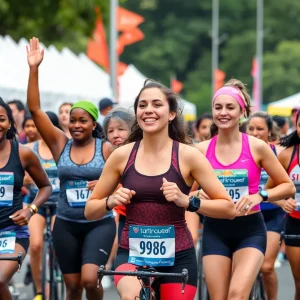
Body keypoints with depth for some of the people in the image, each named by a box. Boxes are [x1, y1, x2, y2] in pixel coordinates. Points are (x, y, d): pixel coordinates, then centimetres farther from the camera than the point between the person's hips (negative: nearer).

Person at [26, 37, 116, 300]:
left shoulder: (106, 149, -4)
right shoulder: (60, 144, 0)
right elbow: (35, 110, -7)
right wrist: (34, 69, -14)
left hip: (99, 224, -2)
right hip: (66, 225, 3)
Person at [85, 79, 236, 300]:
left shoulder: (187, 156, -5)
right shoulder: (122, 156, 0)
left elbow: (229, 208, -6)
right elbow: (90, 210, 8)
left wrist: (187, 201, -21)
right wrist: (111, 201, -14)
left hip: (177, 256, 0)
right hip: (132, 253, 0)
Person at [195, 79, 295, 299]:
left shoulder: (256, 147, -5)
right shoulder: (202, 150, -1)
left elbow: (288, 187, 1)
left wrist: (260, 196, -15)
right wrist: (199, 196, -15)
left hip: (250, 230, -2)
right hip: (215, 231, 2)